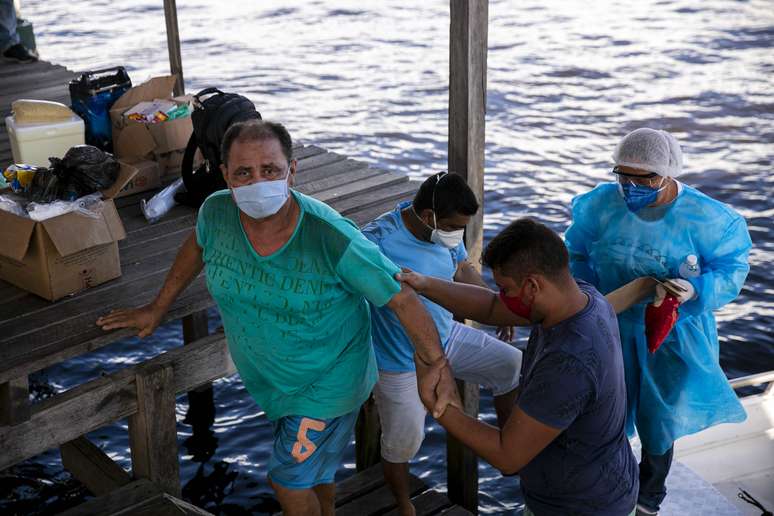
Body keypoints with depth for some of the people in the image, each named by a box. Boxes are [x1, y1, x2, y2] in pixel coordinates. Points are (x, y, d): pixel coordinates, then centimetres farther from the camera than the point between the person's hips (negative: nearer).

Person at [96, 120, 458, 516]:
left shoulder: (331, 237, -33)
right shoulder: (216, 212, -18)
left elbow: (400, 298, -26)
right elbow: (197, 247, 6)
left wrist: (438, 367, -31)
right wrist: (158, 308, 14)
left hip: (327, 382, -5)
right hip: (268, 379, 5)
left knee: (290, 481, 7)